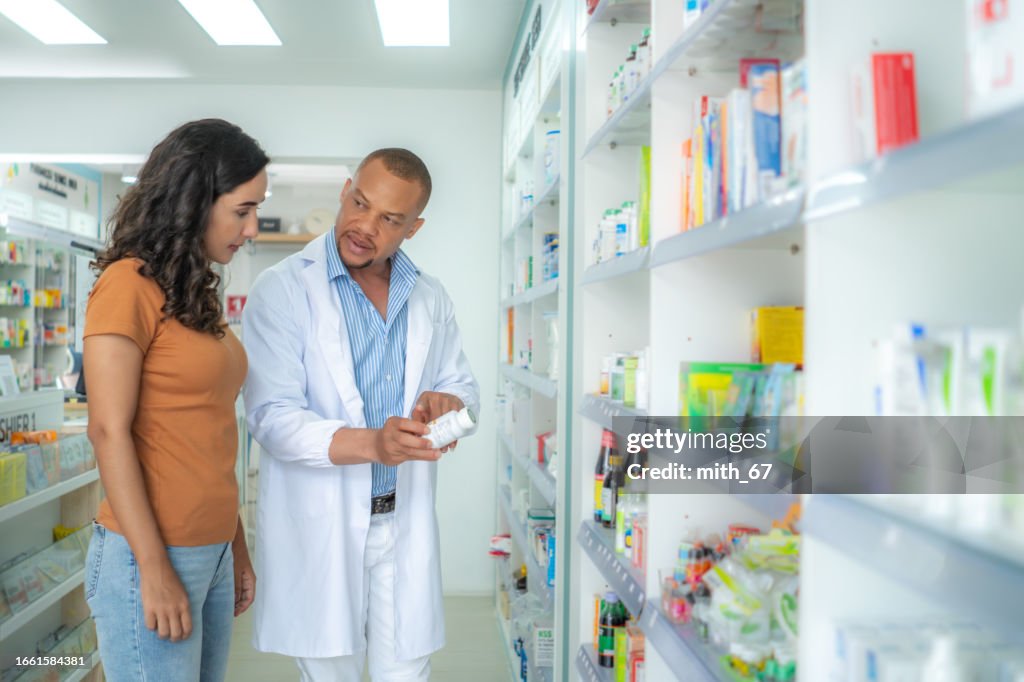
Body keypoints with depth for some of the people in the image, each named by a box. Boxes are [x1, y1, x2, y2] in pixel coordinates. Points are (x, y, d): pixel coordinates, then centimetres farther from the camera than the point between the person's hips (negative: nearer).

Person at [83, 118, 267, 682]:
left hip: (213, 551, 7)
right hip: (150, 554, -7)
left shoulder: (197, 295, 13)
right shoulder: (129, 284, -10)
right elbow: (109, 431, -14)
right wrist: (155, 568, -15)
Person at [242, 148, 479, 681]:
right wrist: (371, 443, -32)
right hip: (319, 526, -3)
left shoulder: (430, 298, 6)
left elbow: (463, 384, 15)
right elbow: (273, 417, -16)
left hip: (405, 522, 4)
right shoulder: (282, 291, -9)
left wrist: (447, 402, -10)